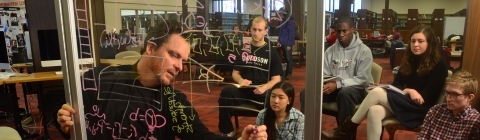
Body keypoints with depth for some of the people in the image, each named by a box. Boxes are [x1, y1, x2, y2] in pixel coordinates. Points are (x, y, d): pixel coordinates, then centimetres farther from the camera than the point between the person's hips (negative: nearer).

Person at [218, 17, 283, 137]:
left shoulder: (271, 52, 7)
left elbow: (276, 79, 3)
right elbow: (235, 72, 13)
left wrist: (264, 87, -18)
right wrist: (240, 80, -12)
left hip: (263, 92, -1)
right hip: (243, 90, 1)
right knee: (227, 91, -30)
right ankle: (227, 131, -11)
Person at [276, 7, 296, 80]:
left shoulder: (290, 21, -13)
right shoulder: (283, 21, 12)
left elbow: (292, 33, -16)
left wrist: (289, 44, -18)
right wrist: (279, 41, 13)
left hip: (287, 44, -8)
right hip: (283, 43, 8)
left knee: (289, 59, -1)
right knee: (285, 58, 13)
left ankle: (289, 74, 6)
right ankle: (286, 72, 21)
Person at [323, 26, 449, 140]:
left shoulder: (439, 65, -6)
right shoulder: (409, 60, 12)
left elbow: (427, 97, -10)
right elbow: (396, 85, 5)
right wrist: (409, 91, -15)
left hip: (420, 109, -5)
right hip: (403, 102, 5)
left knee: (377, 92, -27)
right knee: (374, 111, -30)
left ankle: (349, 127, -15)